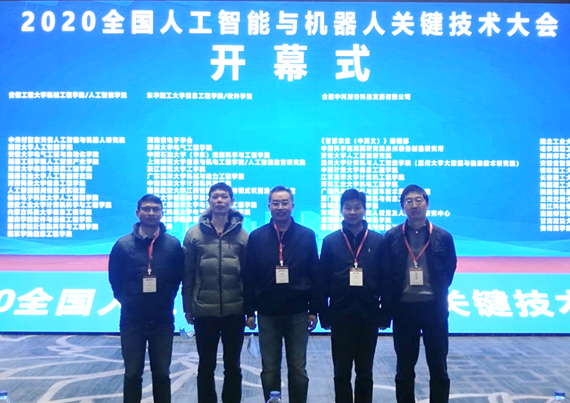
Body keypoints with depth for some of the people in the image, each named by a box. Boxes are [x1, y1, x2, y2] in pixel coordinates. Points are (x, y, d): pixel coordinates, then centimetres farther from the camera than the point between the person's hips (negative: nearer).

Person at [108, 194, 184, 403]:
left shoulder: (173, 244, -1)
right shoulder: (123, 244, -2)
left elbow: (179, 277, 6)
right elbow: (115, 279, 7)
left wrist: (166, 300, 2)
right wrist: (126, 301, 4)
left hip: (163, 320, 0)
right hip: (132, 320, 0)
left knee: (162, 373, 10)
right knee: (132, 373, 8)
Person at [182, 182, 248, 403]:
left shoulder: (242, 234, 0)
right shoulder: (194, 233, -2)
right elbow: (188, 274, 1)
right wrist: (188, 308, 0)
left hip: (235, 311, 0)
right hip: (204, 311, 0)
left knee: (233, 366, 13)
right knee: (206, 366, 12)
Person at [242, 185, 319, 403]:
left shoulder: (307, 235, 1)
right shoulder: (256, 236, 2)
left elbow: (315, 275, 1)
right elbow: (249, 277, 1)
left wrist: (313, 309, -1)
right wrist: (249, 311, -2)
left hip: (297, 313, 0)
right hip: (267, 313, 1)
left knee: (298, 369, 8)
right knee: (269, 370, 8)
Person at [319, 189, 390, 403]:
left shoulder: (378, 241, 0)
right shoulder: (330, 241, 1)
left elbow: (386, 281, 1)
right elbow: (323, 281, 0)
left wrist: (385, 315, -1)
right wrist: (324, 315, -3)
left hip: (369, 317, 0)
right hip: (340, 317, 0)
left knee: (365, 373, 12)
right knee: (341, 373, 8)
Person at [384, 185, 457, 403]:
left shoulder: (443, 237, 0)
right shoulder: (392, 237, 0)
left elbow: (449, 272, 7)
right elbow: (385, 274, 3)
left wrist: (437, 294, 4)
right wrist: (391, 304, 0)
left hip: (434, 308, 0)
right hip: (404, 308, 0)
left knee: (438, 370, 8)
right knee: (404, 370, 10)